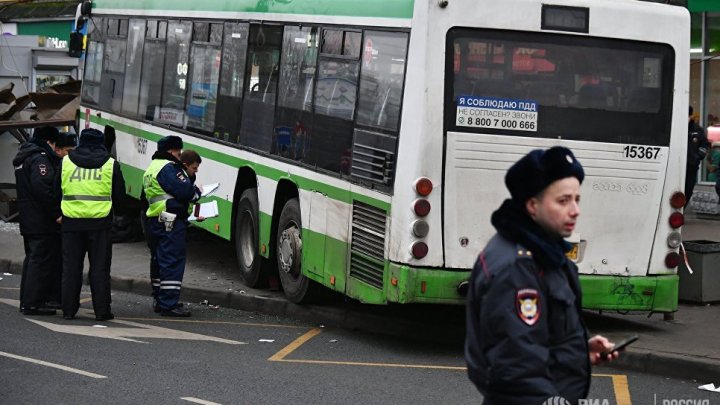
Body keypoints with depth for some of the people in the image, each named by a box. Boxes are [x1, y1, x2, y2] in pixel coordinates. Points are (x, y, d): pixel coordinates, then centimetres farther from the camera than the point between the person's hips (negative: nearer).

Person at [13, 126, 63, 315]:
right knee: (41, 260, -8)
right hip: (42, 222, -10)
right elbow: (42, 188, -26)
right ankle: (33, 303, -9)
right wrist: (57, 213, -21)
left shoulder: (23, 157, 19)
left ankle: (27, 301, 20)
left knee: (33, 259, 16)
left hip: (28, 220, 10)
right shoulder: (40, 158, -14)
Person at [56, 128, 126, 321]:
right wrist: (116, 210, 26)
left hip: (72, 223, 1)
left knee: (71, 268, 7)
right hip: (100, 223, -1)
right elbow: (119, 196, 6)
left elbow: (57, 190, 10)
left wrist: (59, 214, 24)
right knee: (99, 268, 3)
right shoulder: (111, 164, 2)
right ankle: (102, 310, 2)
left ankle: (69, 309, 8)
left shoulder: (66, 162, 5)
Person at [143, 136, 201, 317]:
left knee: (158, 260, 16)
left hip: (154, 220, 11)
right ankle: (169, 304, -13)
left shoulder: (152, 168, 21)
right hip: (171, 222, -11)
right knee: (173, 261, -10)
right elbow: (184, 190, -21)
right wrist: (196, 191, 1)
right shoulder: (169, 168, -13)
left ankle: (159, 300, 23)